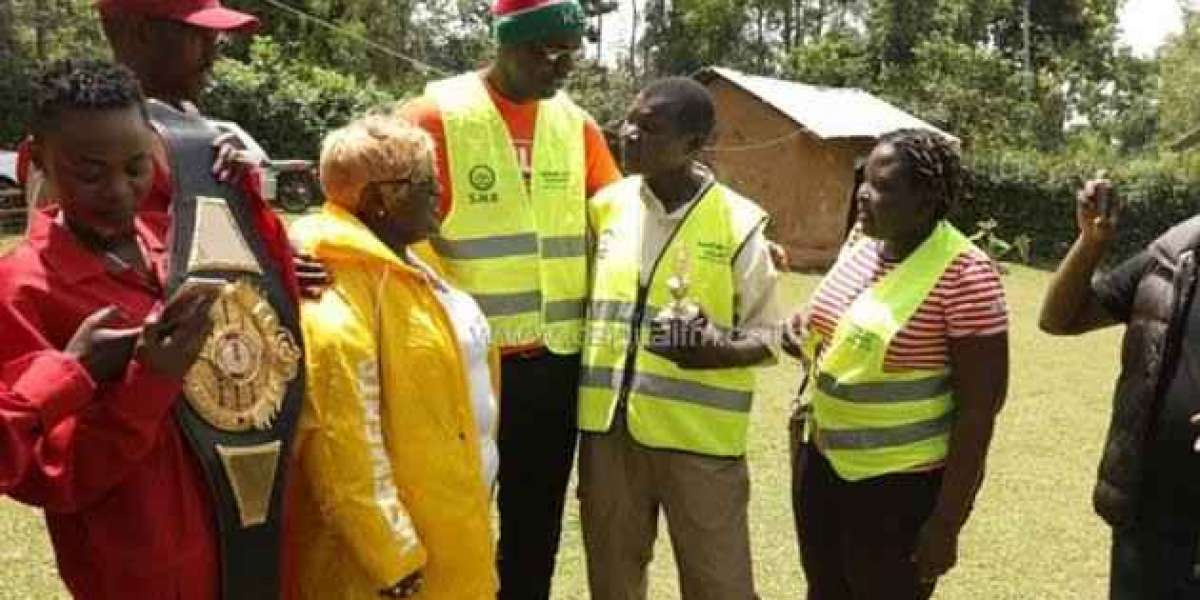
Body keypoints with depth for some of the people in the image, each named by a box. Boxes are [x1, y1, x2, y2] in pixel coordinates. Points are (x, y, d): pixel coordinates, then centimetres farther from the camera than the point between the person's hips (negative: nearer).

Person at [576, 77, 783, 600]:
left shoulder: (739, 223, -8)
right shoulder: (606, 206, 4)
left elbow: (769, 335, -3)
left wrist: (719, 352, -24)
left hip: (699, 437, -4)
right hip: (608, 428, 4)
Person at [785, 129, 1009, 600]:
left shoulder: (964, 274, -20)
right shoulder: (861, 247, 2)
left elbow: (980, 407, -18)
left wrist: (946, 523, -17)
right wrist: (806, 334, -2)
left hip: (901, 486, -7)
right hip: (822, 463, 7)